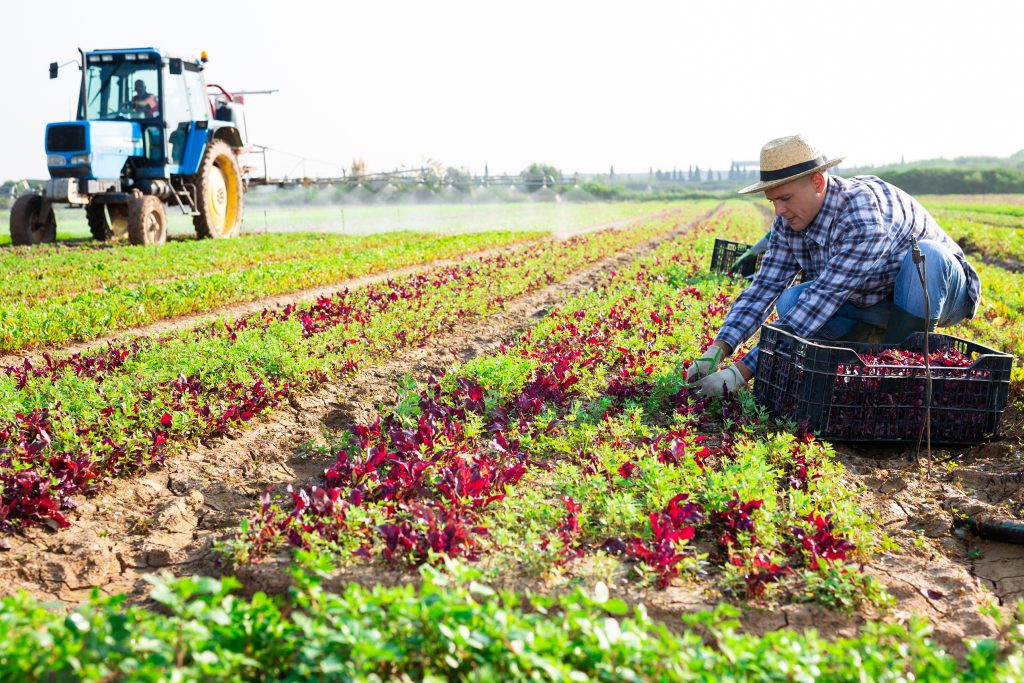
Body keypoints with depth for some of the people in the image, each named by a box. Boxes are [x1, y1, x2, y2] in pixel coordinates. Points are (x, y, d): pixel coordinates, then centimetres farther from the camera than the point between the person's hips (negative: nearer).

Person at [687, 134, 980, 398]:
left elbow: (823, 299, -40)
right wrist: (718, 350, -29)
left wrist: (743, 370, -42)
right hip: (873, 299, 6)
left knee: (925, 254, -39)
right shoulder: (789, 221, -12)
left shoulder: (863, 214, -36)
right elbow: (765, 286, -13)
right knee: (789, 302, -20)